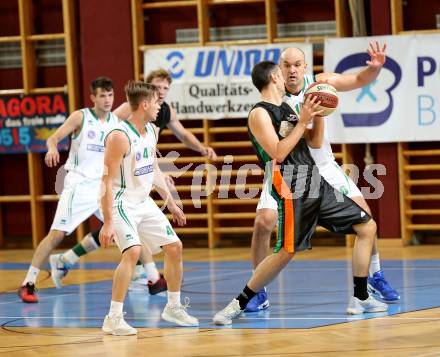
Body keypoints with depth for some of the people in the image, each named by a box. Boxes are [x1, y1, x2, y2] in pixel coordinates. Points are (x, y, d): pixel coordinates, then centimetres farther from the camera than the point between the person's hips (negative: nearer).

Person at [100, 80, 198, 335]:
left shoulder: (152, 131, 5)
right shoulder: (120, 136, -22)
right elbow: (107, 181, -22)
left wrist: (171, 202, 20)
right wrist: (108, 223, -25)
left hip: (144, 202, 9)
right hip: (122, 204, -9)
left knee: (175, 247, 10)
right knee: (133, 251, -26)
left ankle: (173, 307, 27)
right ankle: (114, 319, -22)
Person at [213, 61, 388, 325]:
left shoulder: (286, 109, 18)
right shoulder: (260, 114, -8)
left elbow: (315, 143, 19)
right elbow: (278, 153, -17)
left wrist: (318, 112, 5)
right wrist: (303, 121, -15)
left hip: (316, 185, 9)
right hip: (292, 192, -8)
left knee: (367, 227, 7)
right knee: (286, 252, -17)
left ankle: (360, 299, 11)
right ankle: (238, 304, -5)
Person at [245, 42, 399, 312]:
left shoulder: (319, 83, -12)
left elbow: (359, 80, -7)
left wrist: (375, 68, -29)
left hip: (323, 165, 2)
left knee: (363, 213, -6)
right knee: (263, 223, -20)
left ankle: (376, 277, 14)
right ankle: (259, 292, -5)